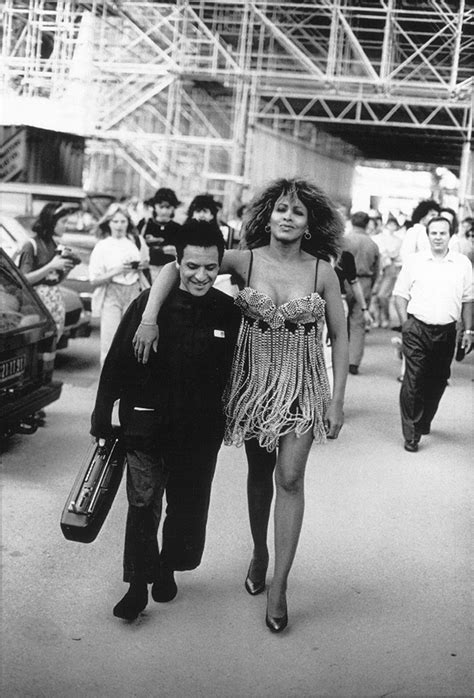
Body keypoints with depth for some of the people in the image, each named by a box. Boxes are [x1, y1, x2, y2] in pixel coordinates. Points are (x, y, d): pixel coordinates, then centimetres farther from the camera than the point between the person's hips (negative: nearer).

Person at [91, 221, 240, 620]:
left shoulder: (229, 314, -2)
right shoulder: (150, 304, -9)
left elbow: (235, 374, 8)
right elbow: (116, 363, -4)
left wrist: (230, 419, 9)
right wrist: (102, 418, -4)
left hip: (200, 430, 2)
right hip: (147, 422, -2)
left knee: (188, 506, 13)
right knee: (143, 505, -3)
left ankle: (167, 569, 35)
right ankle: (138, 586, 11)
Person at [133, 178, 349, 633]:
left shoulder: (321, 271, -6)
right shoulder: (245, 261, -6)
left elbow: (339, 338, 0)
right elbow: (174, 267, -9)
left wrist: (337, 400, -3)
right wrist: (149, 318, -24)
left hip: (303, 386, -1)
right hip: (254, 380, 1)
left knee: (289, 478, -7)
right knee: (259, 473, 15)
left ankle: (278, 587, 1)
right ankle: (259, 554, 38)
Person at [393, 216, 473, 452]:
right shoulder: (414, 261, 1)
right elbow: (400, 294, 5)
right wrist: (406, 323, -4)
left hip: (446, 331, 2)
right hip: (417, 330, -2)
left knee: (437, 382, 12)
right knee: (413, 382, -7)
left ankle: (423, 423, 32)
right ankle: (411, 434, -2)